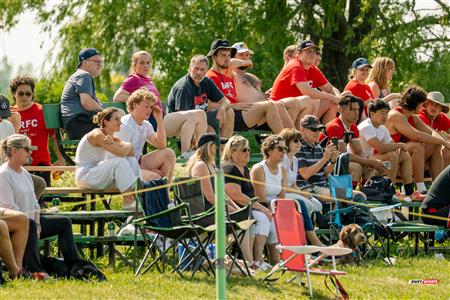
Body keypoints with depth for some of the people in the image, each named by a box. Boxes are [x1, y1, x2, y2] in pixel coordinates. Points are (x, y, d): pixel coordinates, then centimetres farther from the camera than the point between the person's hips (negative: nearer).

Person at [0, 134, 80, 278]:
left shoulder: (25, 174, 17)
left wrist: (37, 225, -1)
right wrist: (33, 226, -19)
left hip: (31, 220, 10)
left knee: (65, 222, 6)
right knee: (29, 224, -40)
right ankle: (36, 271, -46)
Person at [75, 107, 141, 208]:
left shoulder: (114, 138, 10)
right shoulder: (97, 135, -18)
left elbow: (131, 152, -4)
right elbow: (121, 153, -26)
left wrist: (113, 143, -18)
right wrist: (129, 145, -5)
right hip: (85, 176, -9)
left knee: (132, 160, -5)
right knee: (119, 162, -27)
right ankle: (128, 201, -27)